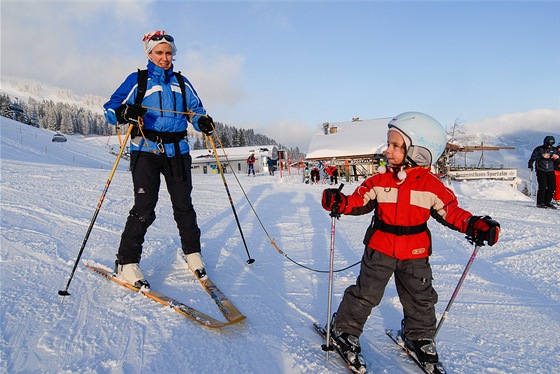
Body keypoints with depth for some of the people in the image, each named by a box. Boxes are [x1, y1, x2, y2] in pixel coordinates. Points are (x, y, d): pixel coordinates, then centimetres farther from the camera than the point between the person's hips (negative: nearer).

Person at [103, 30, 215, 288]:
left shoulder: (181, 82, 17)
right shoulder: (137, 80, 6)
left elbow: (195, 109, 19)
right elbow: (110, 109, 1)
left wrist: (203, 122, -5)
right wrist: (124, 112, -23)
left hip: (177, 150, 3)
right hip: (146, 150, -3)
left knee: (183, 205, 5)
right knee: (144, 207, -11)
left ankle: (192, 252, 21)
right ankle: (127, 262, 2)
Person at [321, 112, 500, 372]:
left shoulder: (432, 185, -8)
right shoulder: (379, 181, -7)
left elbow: (451, 212, -1)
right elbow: (359, 201, -4)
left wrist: (476, 226, -15)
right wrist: (340, 203, -23)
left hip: (415, 253, 1)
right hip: (380, 248, -1)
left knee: (420, 298, 16)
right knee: (365, 294, 3)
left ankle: (419, 336, 40)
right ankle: (345, 329, 23)